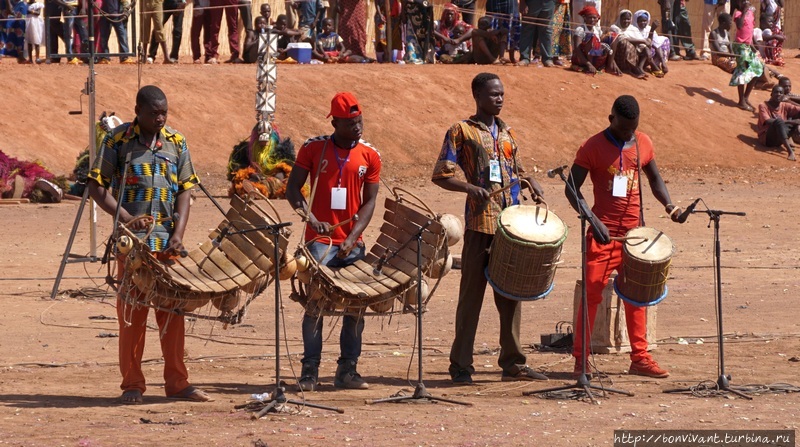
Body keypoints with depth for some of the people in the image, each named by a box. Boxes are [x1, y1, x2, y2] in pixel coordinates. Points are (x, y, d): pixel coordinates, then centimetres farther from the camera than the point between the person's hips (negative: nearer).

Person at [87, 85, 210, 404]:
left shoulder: (175, 142, 8)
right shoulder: (118, 140, -1)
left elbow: (185, 190, 7)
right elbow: (97, 187, -2)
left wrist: (179, 233, -7)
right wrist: (126, 219, -15)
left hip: (169, 243, 3)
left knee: (173, 312, 5)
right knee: (132, 312, 0)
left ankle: (177, 382, 11)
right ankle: (132, 385, 6)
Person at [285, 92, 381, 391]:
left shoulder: (370, 156, 5)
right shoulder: (313, 149, 0)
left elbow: (369, 202, 4)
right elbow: (293, 189, 1)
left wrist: (353, 238, -9)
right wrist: (312, 218, -16)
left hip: (352, 242, 3)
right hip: (320, 240, -3)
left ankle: (348, 370, 10)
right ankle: (310, 370, -2)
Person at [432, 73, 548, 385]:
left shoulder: (506, 133, 16)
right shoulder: (461, 132, -1)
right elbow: (441, 175, -5)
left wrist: (530, 183, 7)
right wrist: (471, 188, -21)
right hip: (480, 222, -6)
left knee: (511, 294, 8)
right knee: (472, 293, -2)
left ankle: (513, 363, 14)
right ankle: (461, 365, 2)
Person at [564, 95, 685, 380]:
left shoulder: (643, 144, 7)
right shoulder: (594, 147, -7)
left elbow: (654, 178, 21)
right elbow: (571, 188, -7)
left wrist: (668, 204, 2)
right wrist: (593, 220, -19)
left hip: (635, 231, 5)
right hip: (604, 233, -5)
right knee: (592, 293, -7)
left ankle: (639, 358, 16)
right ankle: (580, 359, -3)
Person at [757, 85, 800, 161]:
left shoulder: (784, 106, 4)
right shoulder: (763, 106, -9)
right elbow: (768, 122, -25)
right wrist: (790, 122, -29)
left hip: (779, 140, 5)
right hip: (766, 138, -5)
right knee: (778, 121, -35)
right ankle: (790, 151, -48)